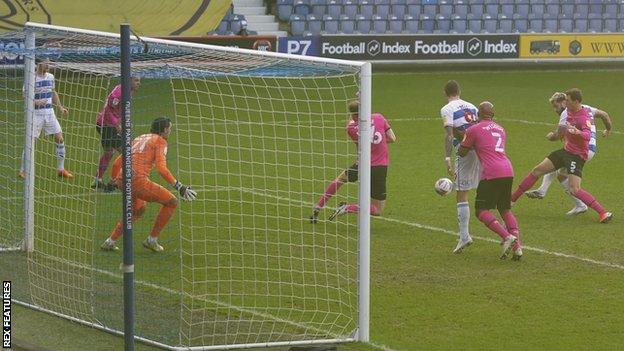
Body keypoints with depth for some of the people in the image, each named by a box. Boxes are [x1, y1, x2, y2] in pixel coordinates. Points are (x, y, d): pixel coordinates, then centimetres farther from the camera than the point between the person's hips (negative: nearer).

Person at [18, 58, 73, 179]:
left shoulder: (50, 77, 8)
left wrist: (60, 107, 17)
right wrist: (36, 102, -28)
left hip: (49, 112, 6)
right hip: (36, 113, -5)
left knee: (60, 138, 1)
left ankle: (61, 169, 12)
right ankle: (22, 170, 5)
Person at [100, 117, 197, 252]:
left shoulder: (139, 139, 25)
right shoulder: (160, 141, 3)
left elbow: (117, 163, 25)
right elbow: (161, 168, -12)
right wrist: (179, 186, -13)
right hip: (138, 179, -8)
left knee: (138, 209, 33)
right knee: (171, 202, 6)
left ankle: (111, 241, 27)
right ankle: (152, 240, 9)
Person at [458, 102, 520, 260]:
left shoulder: (474, 130, 4)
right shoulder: (500, 130, 23)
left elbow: (462, 153, 12)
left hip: (491, 173, -6)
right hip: (508, 171, 6)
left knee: (481, 211, -2)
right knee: (505, 210, 15)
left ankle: (507, 237, -22)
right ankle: (517, 246, 0)